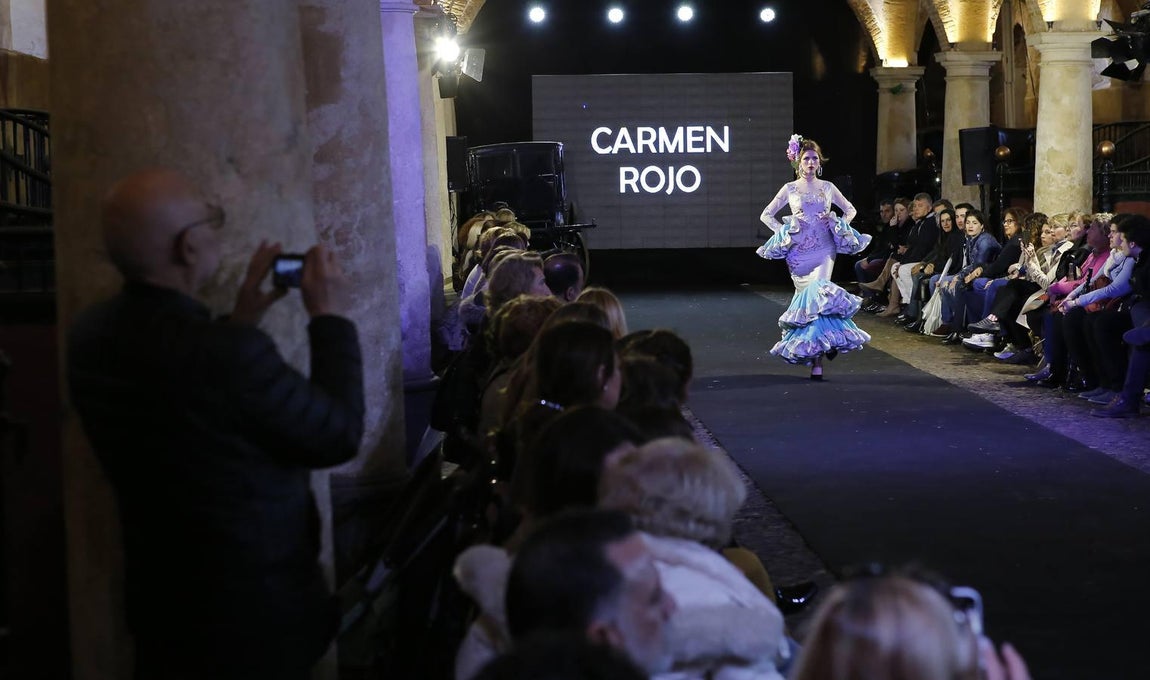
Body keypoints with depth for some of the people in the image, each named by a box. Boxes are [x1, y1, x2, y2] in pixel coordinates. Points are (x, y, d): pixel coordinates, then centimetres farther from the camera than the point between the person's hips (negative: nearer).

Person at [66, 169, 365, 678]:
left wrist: (238, 321, 10)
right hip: (256, 616, -7)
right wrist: (331, 319, -8)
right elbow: (339, 437, -18)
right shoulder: (230, 353, -31)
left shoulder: (91, 334, -6)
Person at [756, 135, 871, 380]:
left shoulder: (827, 187, 8)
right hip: (799, 251, 0)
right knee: (806, 299, 1)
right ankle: (816, 361, 8)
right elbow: (766, 215, 11)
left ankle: (815, 348, -9)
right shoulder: (790, 189, 6)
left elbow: (850, 210, 20)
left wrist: (838, 224, 1)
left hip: (823, 250, 0)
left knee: (817, 295, -21)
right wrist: (784, 230, -3)